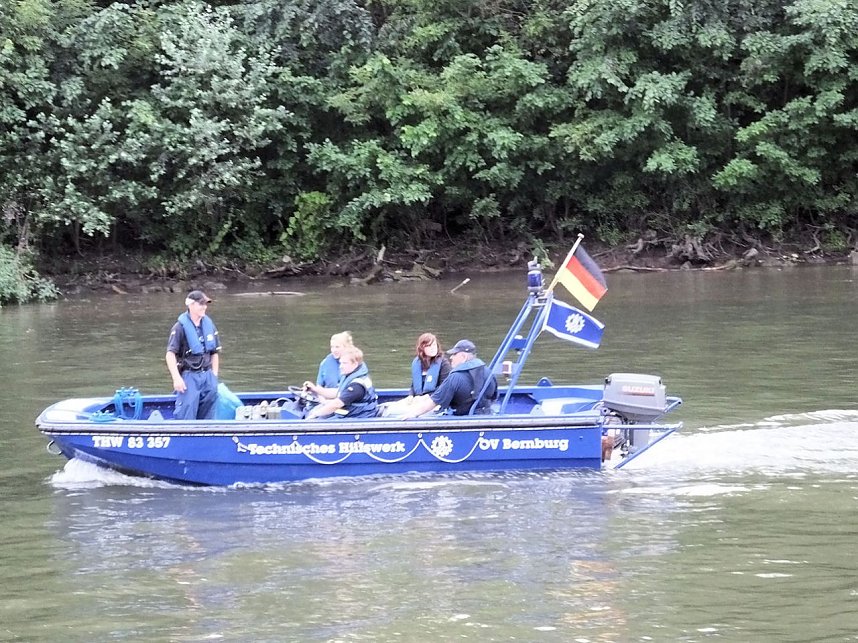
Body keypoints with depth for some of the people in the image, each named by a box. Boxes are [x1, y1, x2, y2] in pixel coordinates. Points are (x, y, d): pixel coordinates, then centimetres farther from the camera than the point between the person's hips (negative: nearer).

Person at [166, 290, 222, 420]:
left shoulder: (209, 325, 9)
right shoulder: (180, 327, -9)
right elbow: (170, 354, -12)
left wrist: (214, 376, 11)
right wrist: (177, 378, -18)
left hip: (207, 376, 6)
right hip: (189, 377, -6)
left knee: (207, 415, 9)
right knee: (185, 415, -10)